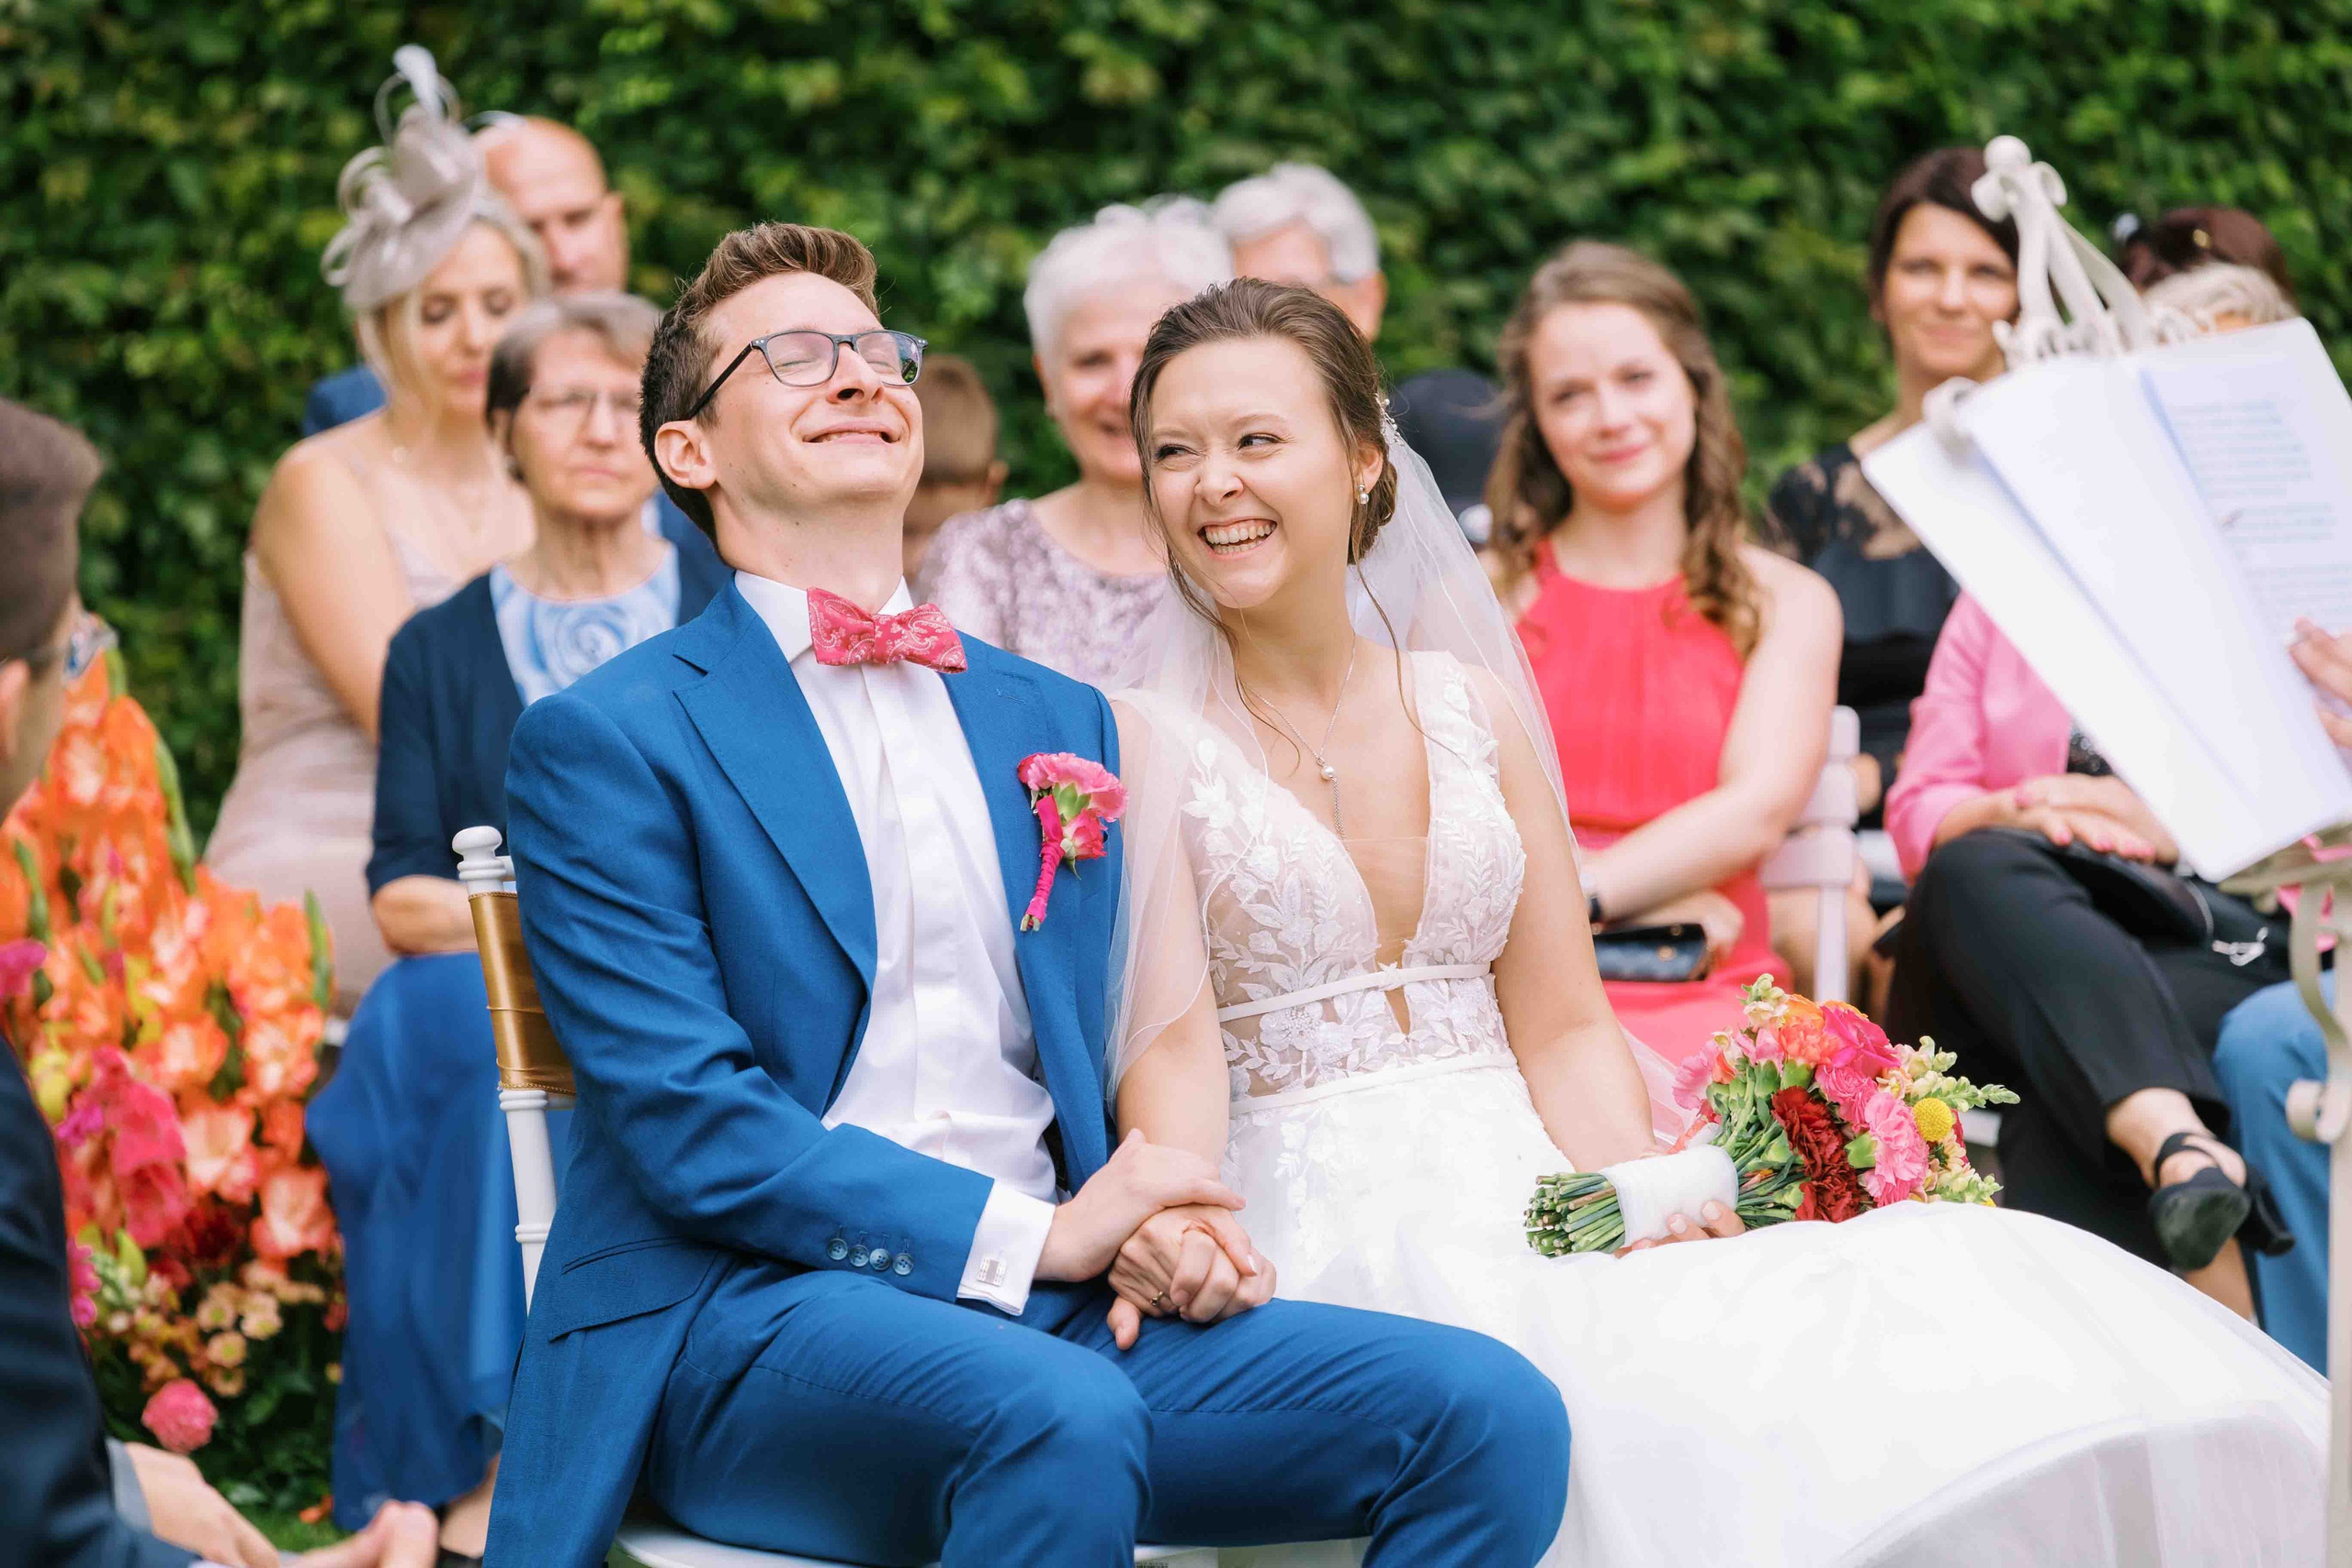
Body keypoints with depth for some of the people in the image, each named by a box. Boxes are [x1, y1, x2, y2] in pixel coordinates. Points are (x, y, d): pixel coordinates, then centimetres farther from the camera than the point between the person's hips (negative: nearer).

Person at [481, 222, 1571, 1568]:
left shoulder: (1062, 722, 21)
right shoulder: (606, 742, 2)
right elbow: (689, 1126, -8)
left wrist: (1162, 1222, -3)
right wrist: (1029, 1235, -15)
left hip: (1057, 1310, 6)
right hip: (746, 1319, -5)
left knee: (1490, 1411, -18)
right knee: (1062, 1418, -38)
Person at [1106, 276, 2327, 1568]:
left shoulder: (1475, 706, 16)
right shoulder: (1144, 741, 3)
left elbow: (1563, 1027, 12)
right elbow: (1171, 1042, -9)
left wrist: (1642, 1202, -8)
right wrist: (1172, 1228, -30)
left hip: (1525, 1207, 4)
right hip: (1317, 1245, -4)